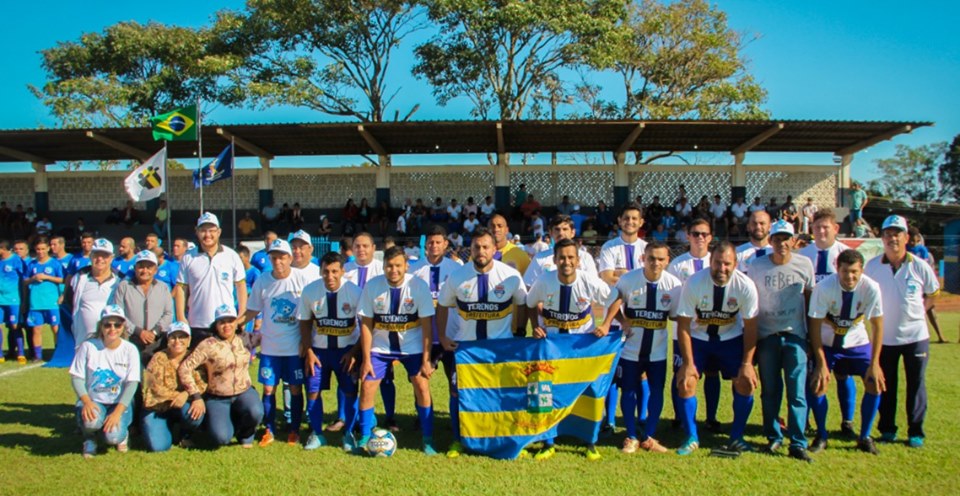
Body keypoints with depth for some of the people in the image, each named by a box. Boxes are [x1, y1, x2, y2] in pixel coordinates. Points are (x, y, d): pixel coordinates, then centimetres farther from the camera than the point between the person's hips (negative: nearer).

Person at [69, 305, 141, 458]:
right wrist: (86, 401, -23)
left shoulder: (130, 350, -6)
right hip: (93, 401, 0)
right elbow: (77, 377, -5)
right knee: (91, 421, -34)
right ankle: (90, 438, 4)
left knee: (113, 436, -27)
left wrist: (117, 412, -22)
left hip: (120, 404, 0)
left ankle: (121, 434, 13)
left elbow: (132, 384, -10)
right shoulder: (88, 347, -6)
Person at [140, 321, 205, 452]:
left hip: (181, 406, 1)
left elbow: (202, 383, -14)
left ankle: (186, 435, 2)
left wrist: (186, 394, -30)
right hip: (157, 407, -1)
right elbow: (156, 388, -13)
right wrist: (177, 395, -20)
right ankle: (169, 428, 16)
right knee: (158, 446, -21)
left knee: (195, 413, -34)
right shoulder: (159, 359, -7)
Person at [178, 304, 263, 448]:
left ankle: (245, 434, 6)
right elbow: (184, 369, -14)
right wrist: (196, 397, -16)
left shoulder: (243, 340, 3)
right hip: (217, 398, -2)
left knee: (256, 413, -31)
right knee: (222, 438, -22)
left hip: (244, 393, 2)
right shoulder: (208, 345, -10)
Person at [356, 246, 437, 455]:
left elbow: (426, 324, -14)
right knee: (367, 387, -5)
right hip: (381, 346, 1)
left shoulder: (418, 286, -18)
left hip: (412, 346, -1)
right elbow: (366, 324, -7)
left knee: (422, 387, -9)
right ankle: (364, 438, 13)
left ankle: (428, 440, 6)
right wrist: (366, 359, -9)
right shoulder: (372, 286, -14)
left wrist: (426, 360, -15)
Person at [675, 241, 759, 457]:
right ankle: (692, 438, 6)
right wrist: (688, 363, -19)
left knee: (746, 382, -8)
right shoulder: (694, 283, -25)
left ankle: (736, 438, 11)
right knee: (685, 381, -11)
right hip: (698, 337, -1)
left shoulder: (746, 286, -22)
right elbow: (683, 324, -18)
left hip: (732, 338, 1)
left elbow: (750, 326, -11)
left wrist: (747, 363, -13)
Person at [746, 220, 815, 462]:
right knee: (770, 390, 7)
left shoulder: (804, 265, 1)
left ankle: (798, 443, 2)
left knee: (797, 391, -4)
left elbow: (809, 298, 11)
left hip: (795, 335, 0)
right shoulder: (757, 266, -2)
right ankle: (773, 437, 20)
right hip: (766, 335, 0)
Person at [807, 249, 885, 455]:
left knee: (875, 384, -7)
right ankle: (821, 436, 9)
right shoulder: (824, 288, -28)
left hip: (857, 342, 2)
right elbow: (815, 326, -20)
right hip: (827, 343, -2)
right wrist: (821, 363, -21)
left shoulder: (871, 288, -23)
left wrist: (874, 363, -17)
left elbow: (877, 325, -14)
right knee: (817, 384, -12)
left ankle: (865, 437, 12)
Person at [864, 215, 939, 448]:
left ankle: (916, 432, 18)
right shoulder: (872, 266, -5)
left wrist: (917, 311, 0)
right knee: (886, 385, 10)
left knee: (916, 384, 7)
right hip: (884, 336, 1)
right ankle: (887, 429, 22)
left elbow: (933, 293, 8)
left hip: (916, 335, -1)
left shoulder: (920, 266, -7)